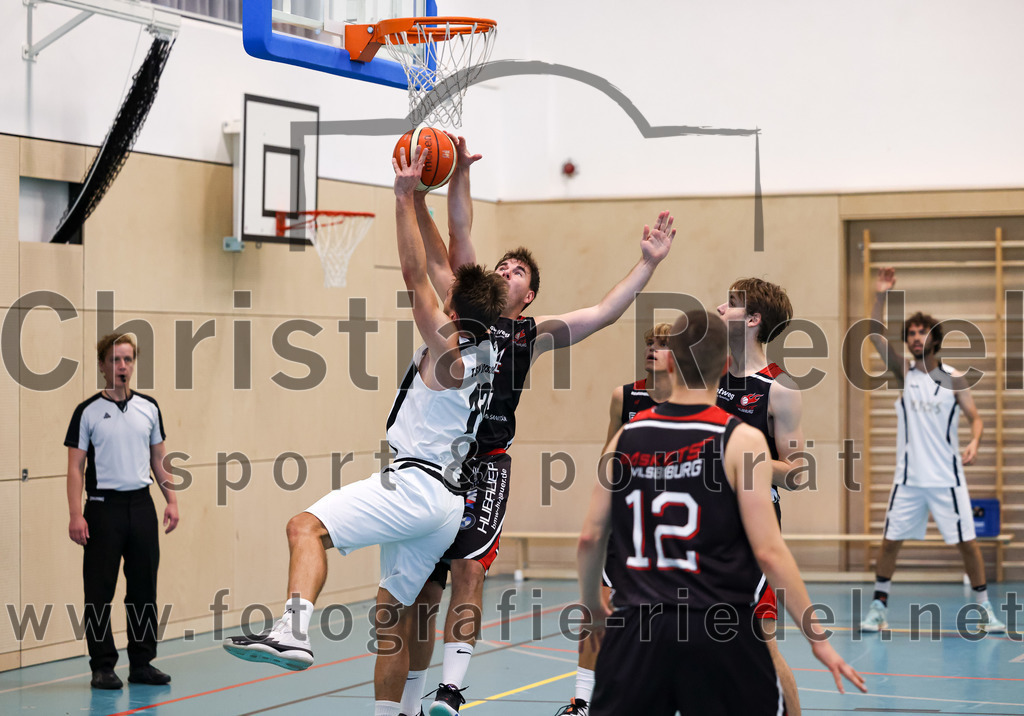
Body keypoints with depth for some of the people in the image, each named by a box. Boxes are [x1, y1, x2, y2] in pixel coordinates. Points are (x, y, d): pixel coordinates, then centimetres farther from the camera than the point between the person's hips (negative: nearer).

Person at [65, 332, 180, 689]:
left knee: (144, 589, 6)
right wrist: (76, 515, -13)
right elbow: (75, 467, -5)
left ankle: (141, 663, 14)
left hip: (141, 505, 4)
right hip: (103, 508, -4)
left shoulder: (149, 408, 9)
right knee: (99, 592, -1)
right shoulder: (87, 412, -3)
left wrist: (172, 500, 4)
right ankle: (103, 666, 7)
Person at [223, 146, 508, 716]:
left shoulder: (447, 346, -8)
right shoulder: (487, 346, 13)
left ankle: (294, 630, -41)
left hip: (416, 485, -9)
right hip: (448, 504, 9)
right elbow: (462, 256, 21)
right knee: (393, 612, 14)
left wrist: (406, 197, -9)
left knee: (307, 526, -21)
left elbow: (415, 274, -12)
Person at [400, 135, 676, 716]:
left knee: (468, 570, -16)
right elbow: (458, 237, 5)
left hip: (488, 465, -1)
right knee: (423, 587, 4)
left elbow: (603, 313, 10)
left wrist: (649, 263, 5)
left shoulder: (533, 334, 15)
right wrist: (459, 174, -5)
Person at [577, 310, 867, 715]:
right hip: (719, 629, -3)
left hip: (636, 629, 3)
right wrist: (817, 637, -3)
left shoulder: (627, 437, 5)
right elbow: (768, 552, -10)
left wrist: (592, 607, 25)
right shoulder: (741, 440, -7)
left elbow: (591, 537, 8)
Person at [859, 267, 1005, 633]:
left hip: (946, 476, -1)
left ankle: (985, 609, 10)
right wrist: (881, 297, -18)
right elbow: (876, 336, -7)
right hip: (909, 478, 1)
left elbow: (975, 417, 3)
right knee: (890, 541, 2)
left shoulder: (953, 379, 1)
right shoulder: (904, 372, 2)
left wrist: (974, 443, -18)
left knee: (967, 542, 0)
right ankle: (878, 607, 13)